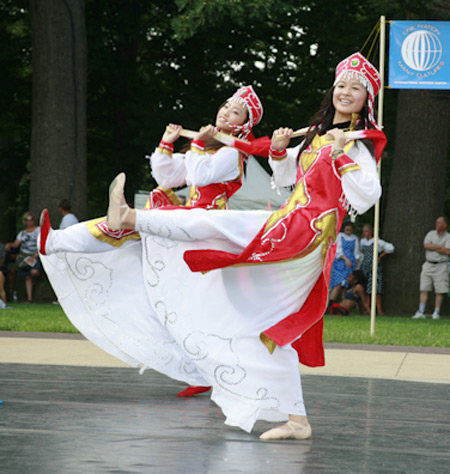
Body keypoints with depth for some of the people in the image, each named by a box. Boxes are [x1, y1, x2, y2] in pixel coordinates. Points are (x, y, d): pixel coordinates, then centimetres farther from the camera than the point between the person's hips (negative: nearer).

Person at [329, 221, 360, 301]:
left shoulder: (354, 238, 11)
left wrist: (357, 267, 10)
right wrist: (346, 259, -20)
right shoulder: (340, 236, 0)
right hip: (340, 263, -4)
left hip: (351, 264, 4)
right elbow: (338, 251, -7)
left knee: (346, 286, -1)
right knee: (338, 285, -15)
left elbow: (356, 253, 15)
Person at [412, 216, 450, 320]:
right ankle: (421, 312, -3)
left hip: (441, 266, -2)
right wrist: (440, 247, -10)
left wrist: (433, 248, -8)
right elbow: (426, 245, -7)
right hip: (428, 264, 3)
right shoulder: (431, 234, 9)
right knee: (424, 289, -3)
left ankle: (436, 313, 3)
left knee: (440, 291, -3)